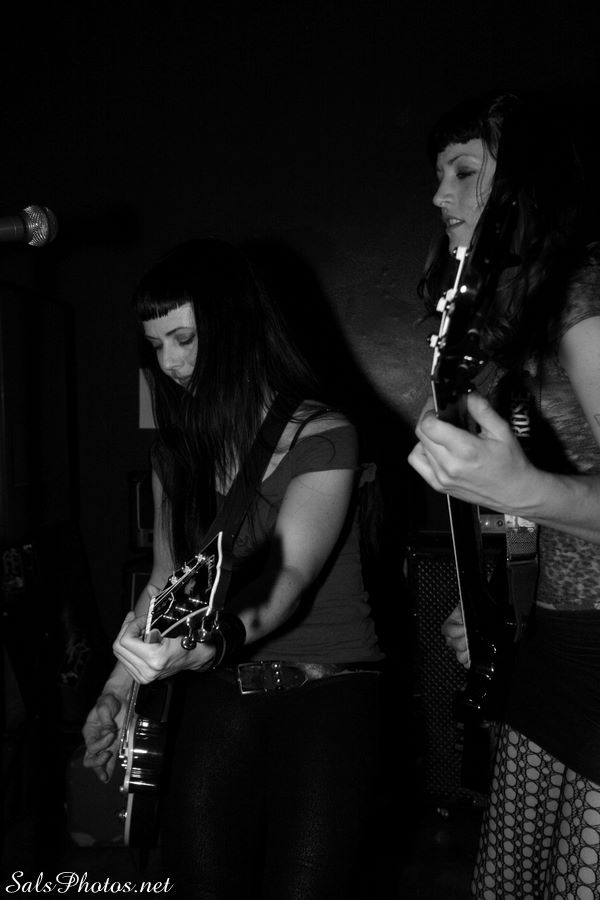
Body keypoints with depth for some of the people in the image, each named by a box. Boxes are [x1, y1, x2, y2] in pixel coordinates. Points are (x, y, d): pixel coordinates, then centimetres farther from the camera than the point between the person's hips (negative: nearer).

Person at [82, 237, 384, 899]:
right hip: (219, 694, 5)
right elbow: (166, 579, 12)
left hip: (324, 692, -4)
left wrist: (220, 639, -43)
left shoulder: (322, 436, -12)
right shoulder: (178, 446, 7)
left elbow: (291, 575, -24)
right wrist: (117, 691, 6)